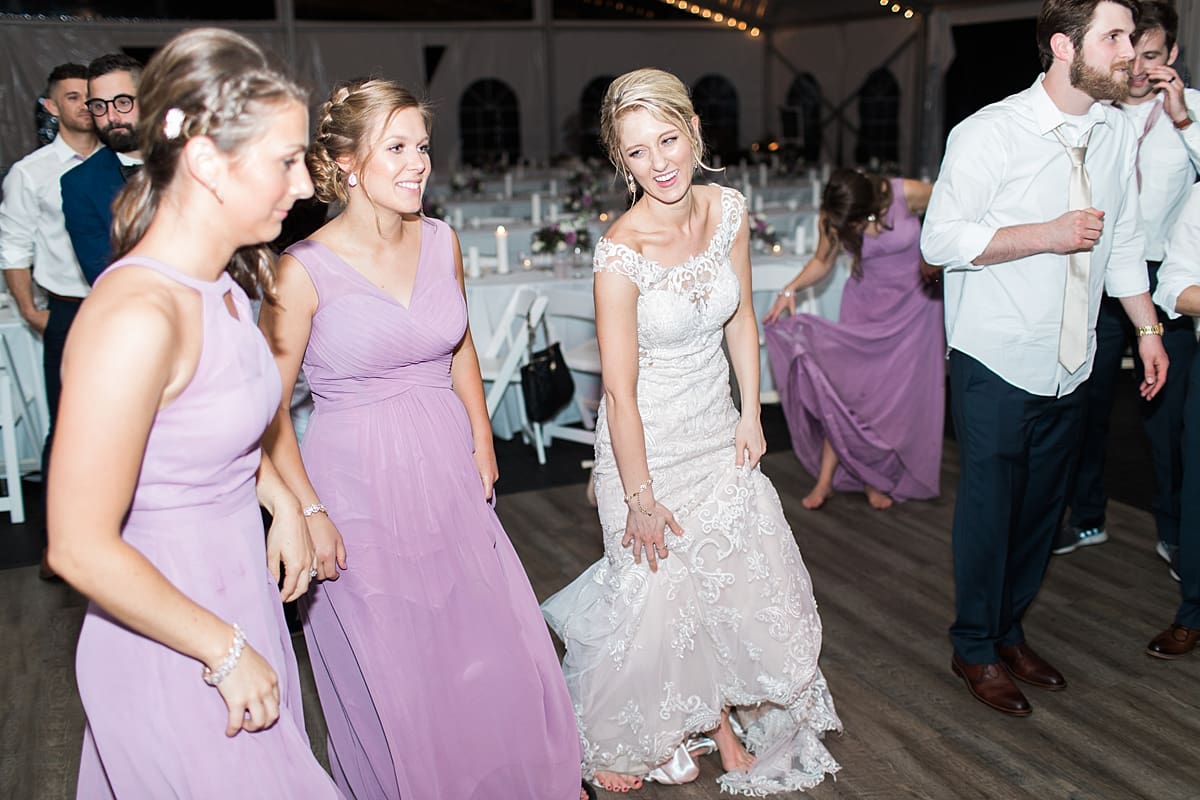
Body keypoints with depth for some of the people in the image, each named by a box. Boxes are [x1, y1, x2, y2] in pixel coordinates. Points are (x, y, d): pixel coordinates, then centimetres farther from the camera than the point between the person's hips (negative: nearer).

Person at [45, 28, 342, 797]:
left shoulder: (221, 288, 0)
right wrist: (226, 651, -17)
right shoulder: (137, 316, -28)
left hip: (237, 595, 8)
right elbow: (81, 548, -26)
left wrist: (283, 501, 5)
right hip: (175, 646, -8)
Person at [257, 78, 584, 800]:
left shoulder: (442, 242, 0)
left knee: (496, 655, 14)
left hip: (447, 474, 5)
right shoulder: (304, 268, -15)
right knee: (392, 679, 11)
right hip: (357, 485, -4)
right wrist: (308, 512, -13)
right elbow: (270, 408, -11)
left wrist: (482, 443, 10)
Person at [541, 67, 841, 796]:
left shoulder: (728, 209, -7)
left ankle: (720, 723, 39)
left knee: (746, 583, 13)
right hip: (647, 442, -5)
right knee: (659, 595, 7)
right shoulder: (621, 252, -25)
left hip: (718, 432, 6)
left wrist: (751, 416, 3)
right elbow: (620, 393, -21)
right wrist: (640, 498, -16)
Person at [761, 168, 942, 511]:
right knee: (844, 383, -6)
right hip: (865, 306, 1)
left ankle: (880, 478, 18)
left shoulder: (908, 194, -25)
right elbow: (822, 261, -1)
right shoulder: (832, 219, -17)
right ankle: (825, 479, 3)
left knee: (904, 390, 2)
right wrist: (790, 290, -17)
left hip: (913, 304, -1)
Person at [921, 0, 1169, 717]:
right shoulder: (990, 133, -14)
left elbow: (1123, 242, 16)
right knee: (989, 506, 4)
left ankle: (1010, 630, 34)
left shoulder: (1118, 134, 7)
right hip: (997, 363, -6)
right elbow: (941, 238, -17)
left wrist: (1149, 328, 14)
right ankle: (975, 648, 23)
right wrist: (1047, 235, -21)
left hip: (1069, 365, 6)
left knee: (1043, 505, 15)